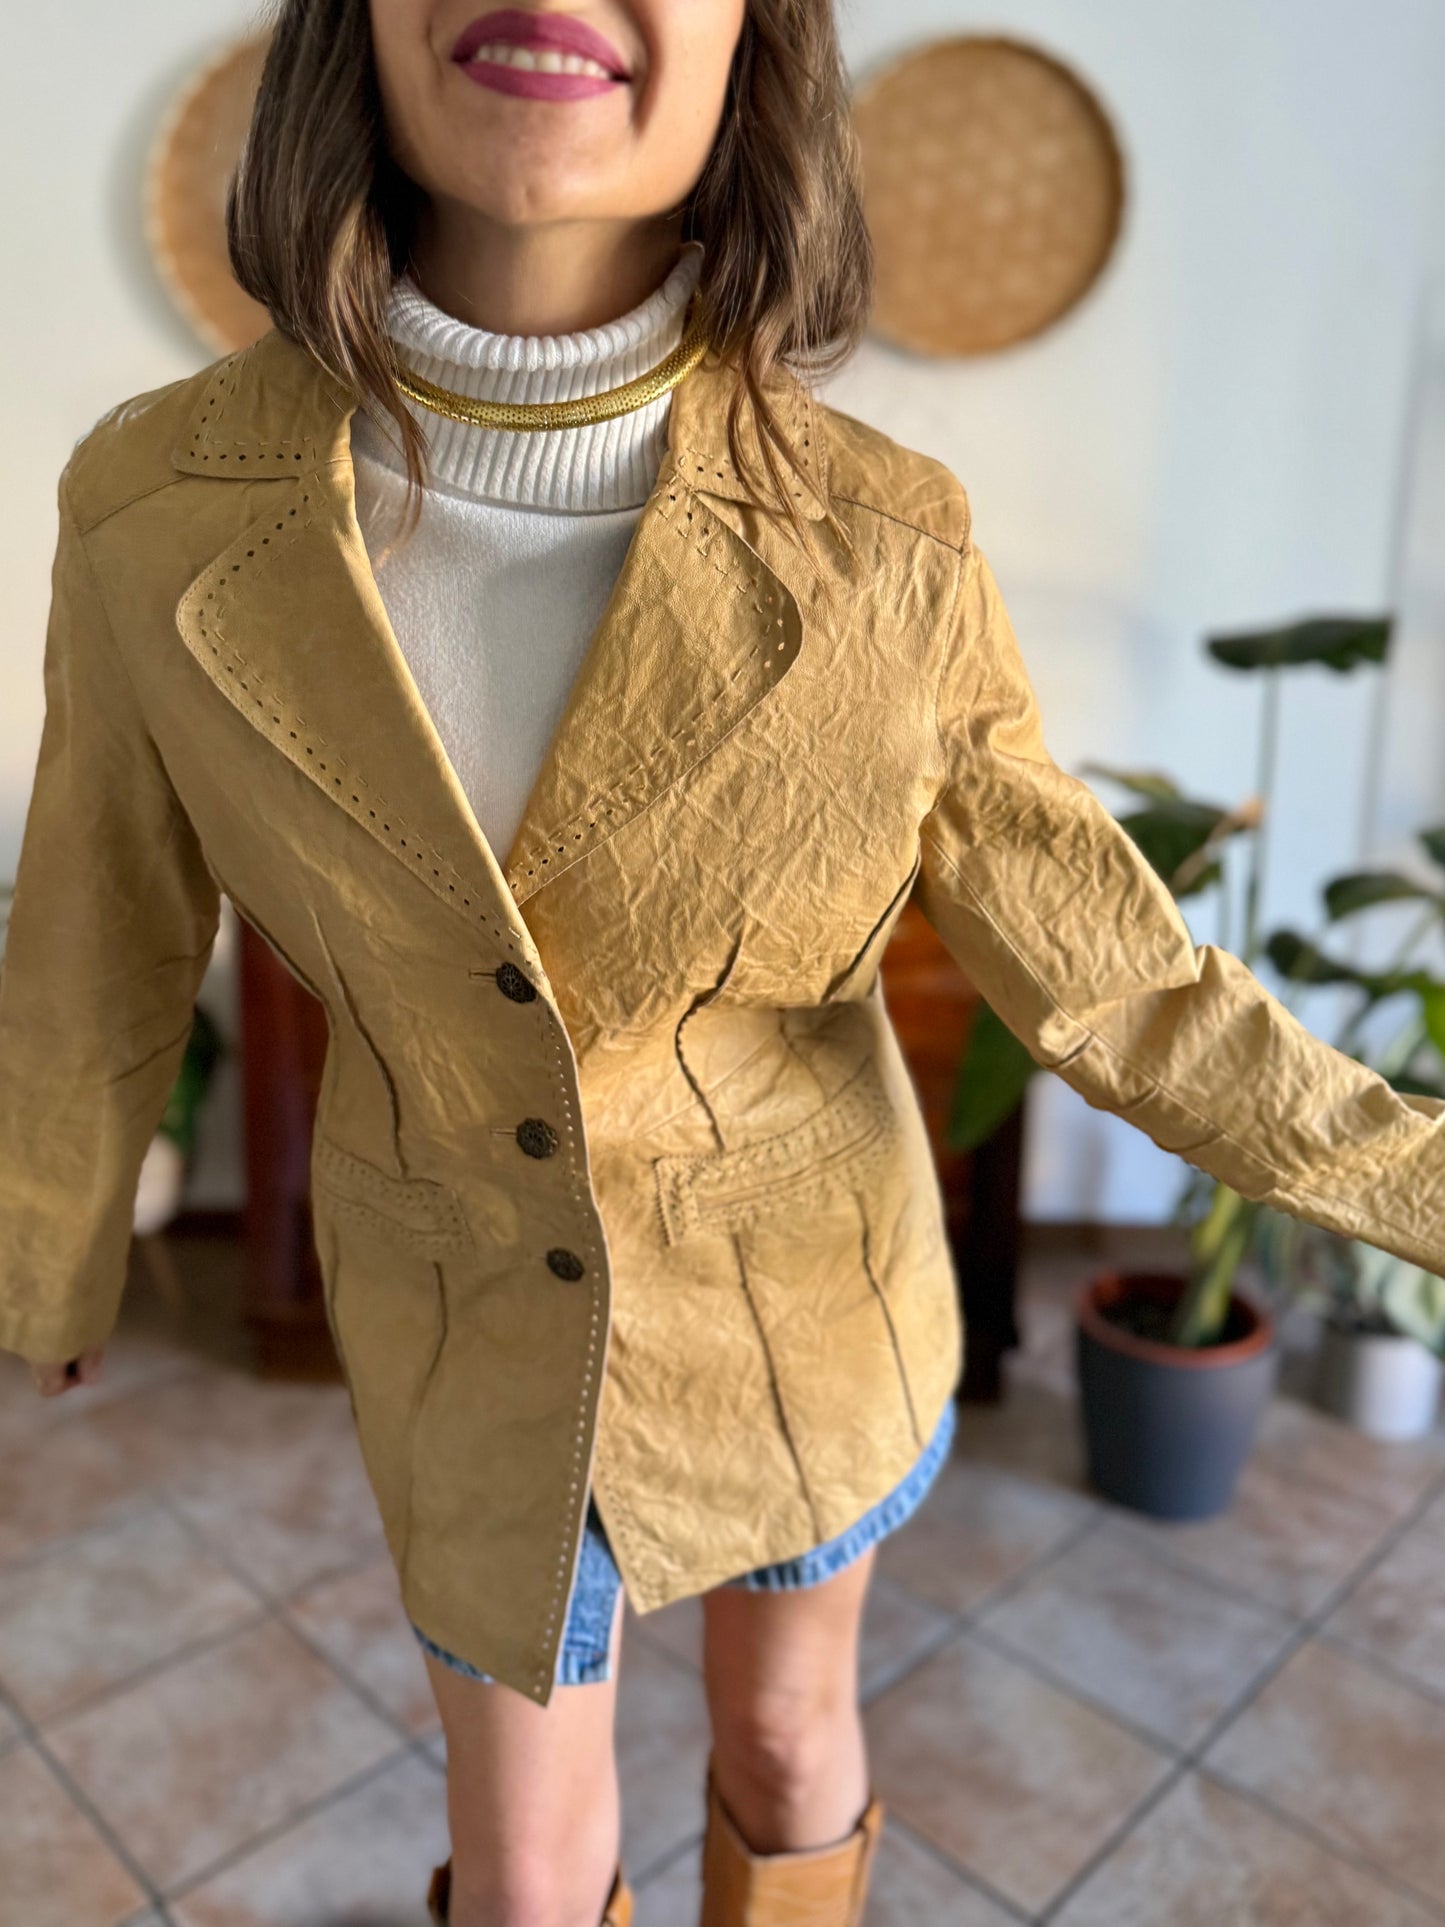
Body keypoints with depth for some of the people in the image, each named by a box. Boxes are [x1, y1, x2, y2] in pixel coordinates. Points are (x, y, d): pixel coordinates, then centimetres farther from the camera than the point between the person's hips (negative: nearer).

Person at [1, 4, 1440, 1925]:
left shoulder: (875, 544, -23)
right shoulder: (163, 504, -21)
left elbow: (1100, 967, -10)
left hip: (797, 1279, 1)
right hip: (482, 1319, 0)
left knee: (787, 1737, 28)